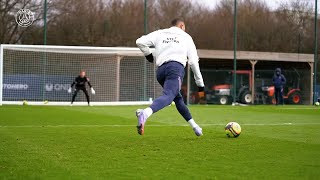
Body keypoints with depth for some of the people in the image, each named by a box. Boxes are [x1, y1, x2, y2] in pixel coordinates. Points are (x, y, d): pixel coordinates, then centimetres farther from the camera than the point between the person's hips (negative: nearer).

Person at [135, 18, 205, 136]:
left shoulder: (159, 33, 24)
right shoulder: (186, 37, 21)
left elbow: (140, 42, 10)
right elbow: (193, 61, 15)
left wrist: (148, 55, 29)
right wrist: (200, 82, 20)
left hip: (160, 70, 5)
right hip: (176, 67, -5)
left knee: (178, 98, 23)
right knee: (168, 96, -25)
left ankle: (194, 126, 27)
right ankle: (145, 113, -53)